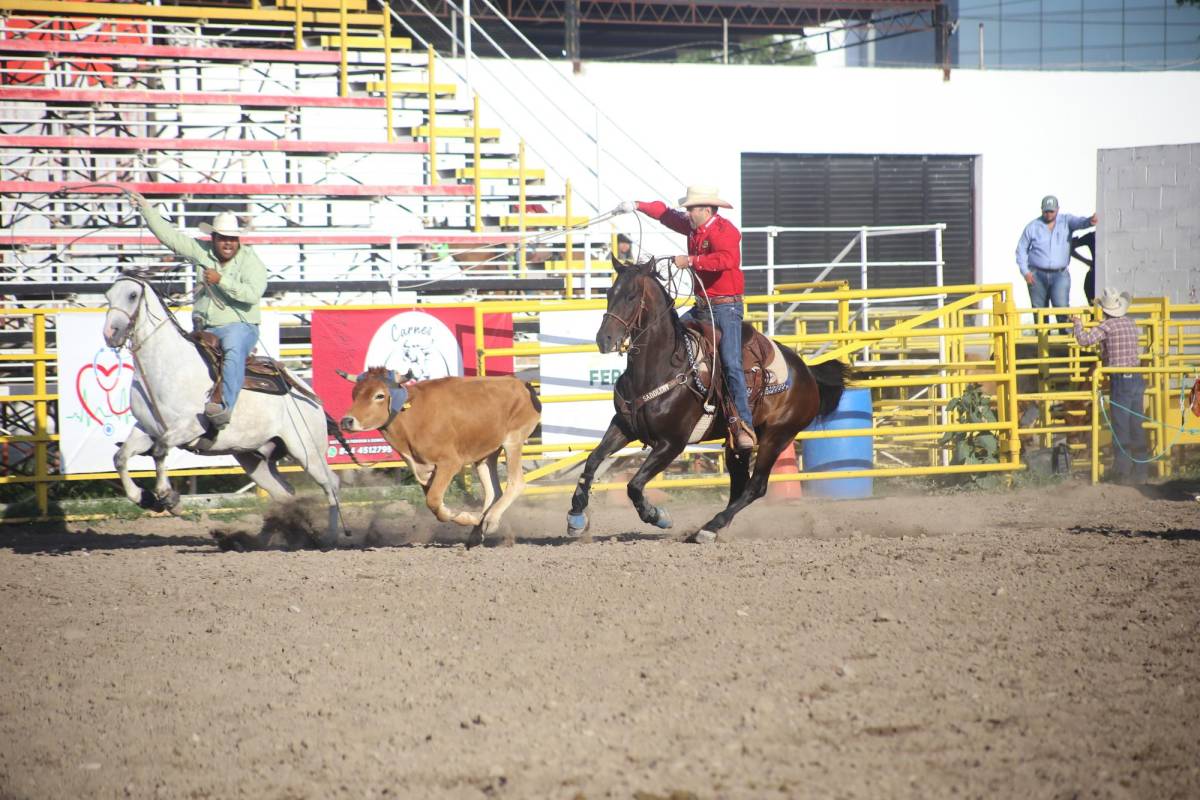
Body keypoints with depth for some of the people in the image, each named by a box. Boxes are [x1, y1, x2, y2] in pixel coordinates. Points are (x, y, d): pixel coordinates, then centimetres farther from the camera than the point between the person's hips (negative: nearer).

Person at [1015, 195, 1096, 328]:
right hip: (1037, 276, 1)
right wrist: (1025, 272, -3)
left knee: (1061, 306, -18)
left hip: (1059, 274, -1)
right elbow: (1021, 250, 9)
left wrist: (1089, 221, -45)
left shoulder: (1066, 221, 3)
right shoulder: (1032, 227, 4)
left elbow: (1078, 222, -20)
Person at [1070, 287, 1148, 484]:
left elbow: (1084, 340, -18)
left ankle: (1122, 472, -1)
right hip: (1137, 379, 6)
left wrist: (1078, 324, 1)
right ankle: (1140, 472, 14)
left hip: (1120, 381, -6)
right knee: (1137, 428, 11)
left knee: (1120, 429, -1)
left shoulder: (1108, 325, -11)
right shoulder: (1131, 324, 10)